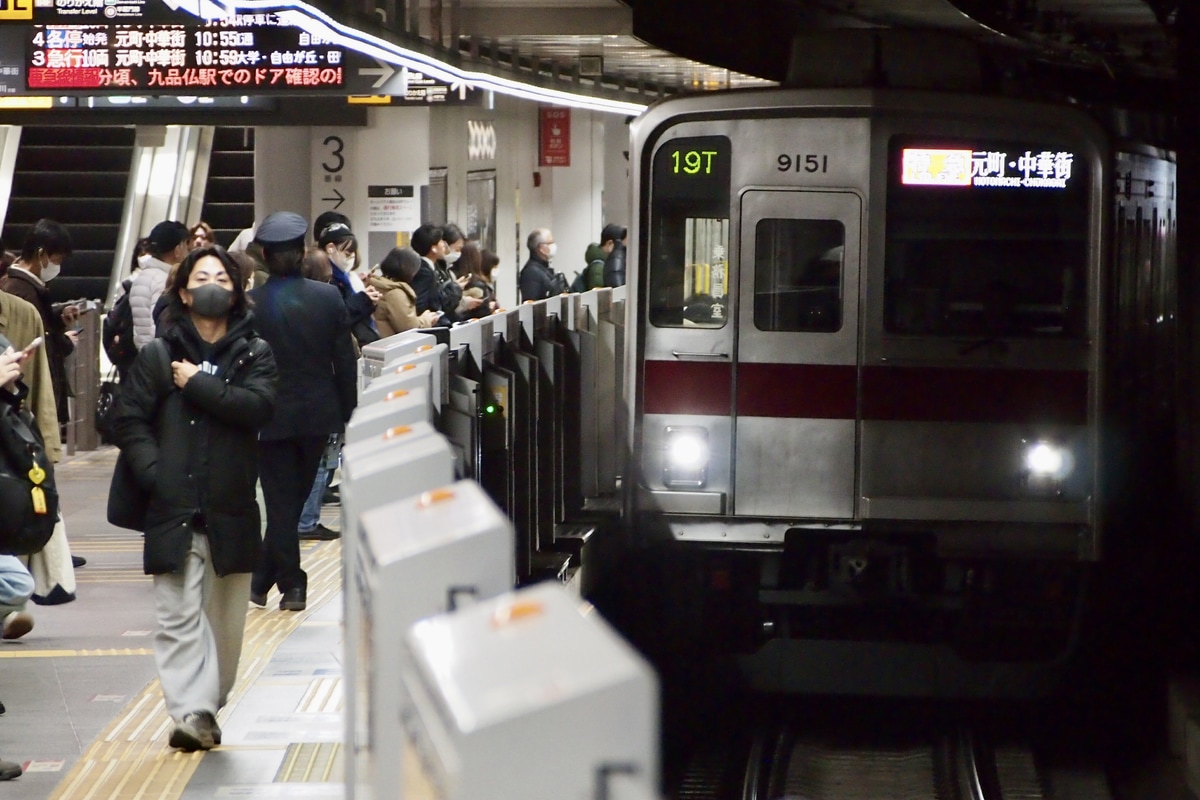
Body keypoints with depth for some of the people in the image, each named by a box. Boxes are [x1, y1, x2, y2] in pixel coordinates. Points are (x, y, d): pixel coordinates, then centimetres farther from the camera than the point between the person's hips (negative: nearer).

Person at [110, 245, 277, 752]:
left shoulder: (254, 355, 8)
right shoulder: (157, 356, 8)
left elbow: (258, 406, -10)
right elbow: (129, 420, 3)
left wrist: (198, 383, -9)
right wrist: (152, 472, -10)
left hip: (232, 509, 1)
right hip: (173, 509, -1)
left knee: (225, 617, 7)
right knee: (179, 616, -9)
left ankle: (207, 707, 19)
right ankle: (191, 712, -13)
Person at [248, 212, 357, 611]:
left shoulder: (250, 304, -12)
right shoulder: (328, 297, -6)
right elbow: (345, 361, -1)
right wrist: (347, 412, 8)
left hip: (272, 416, -2)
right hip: (319, 413, 2)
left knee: (280, 501, 6)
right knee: (295, 498, 14)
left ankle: (291, 584, 4)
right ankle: (263, 579, 19)